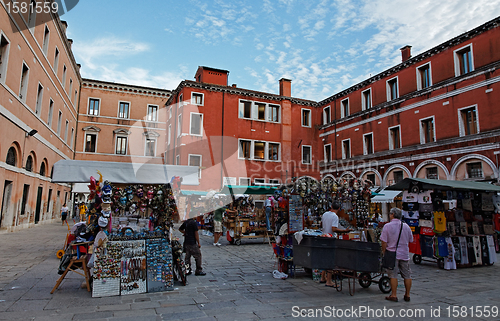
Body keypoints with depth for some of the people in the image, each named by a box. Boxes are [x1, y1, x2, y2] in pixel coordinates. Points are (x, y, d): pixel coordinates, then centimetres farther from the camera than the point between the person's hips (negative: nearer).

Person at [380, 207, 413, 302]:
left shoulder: (387, 226, -10)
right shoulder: (406, 226, 3)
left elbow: (384, 242, -11)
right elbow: (410, 241, 13)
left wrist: (383, 252, 1)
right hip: (405, 254, 4)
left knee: (393, 275, 1)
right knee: (407, 275, 13)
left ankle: (393, 295, 5)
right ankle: (407, 295, 21)